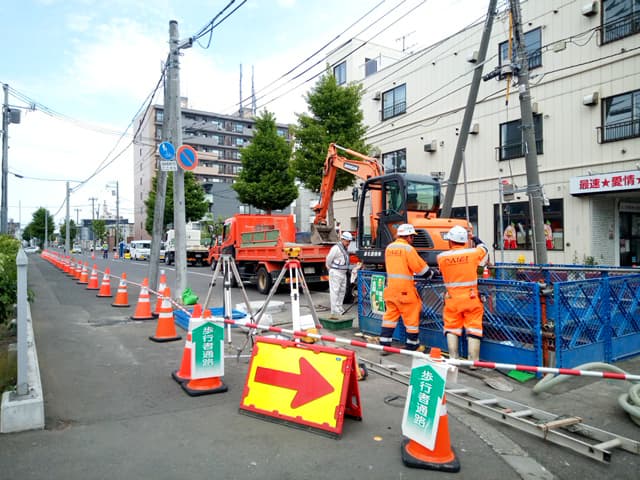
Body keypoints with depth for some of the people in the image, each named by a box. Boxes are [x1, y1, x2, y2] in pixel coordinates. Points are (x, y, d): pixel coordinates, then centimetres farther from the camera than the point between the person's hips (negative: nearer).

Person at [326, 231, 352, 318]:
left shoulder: (344, 249, 13)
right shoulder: (336, 248, -15)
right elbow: (328, 260, -13)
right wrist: (331, 270, -2)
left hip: (343, 273, 9)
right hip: (335, 273, -9)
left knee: (342, 291, 12)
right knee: (334, 291, -7)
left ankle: (339, 309, 22)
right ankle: (334, 311, -5)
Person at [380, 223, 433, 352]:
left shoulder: (389, 247, 11)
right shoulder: (408, 248, -12)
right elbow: (420, 267, -9)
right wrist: (430, 274, 9)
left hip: (390, 286, 7)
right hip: (405, 288, -7)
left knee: (390, 314, 11)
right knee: (412, 316, 6)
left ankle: (384, 344, 11)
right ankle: (412, 345, 15)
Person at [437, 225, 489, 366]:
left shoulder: (441, 257, -7)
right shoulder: (473, 253, -7)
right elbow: (484, 248, 16)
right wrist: (477, 240, 36)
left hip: (452, 298, 1)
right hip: (471, 298, -1)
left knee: (451, 327, 14)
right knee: (473, 328, 7)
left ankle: (453, 358, 17)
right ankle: (473, 360, 11)